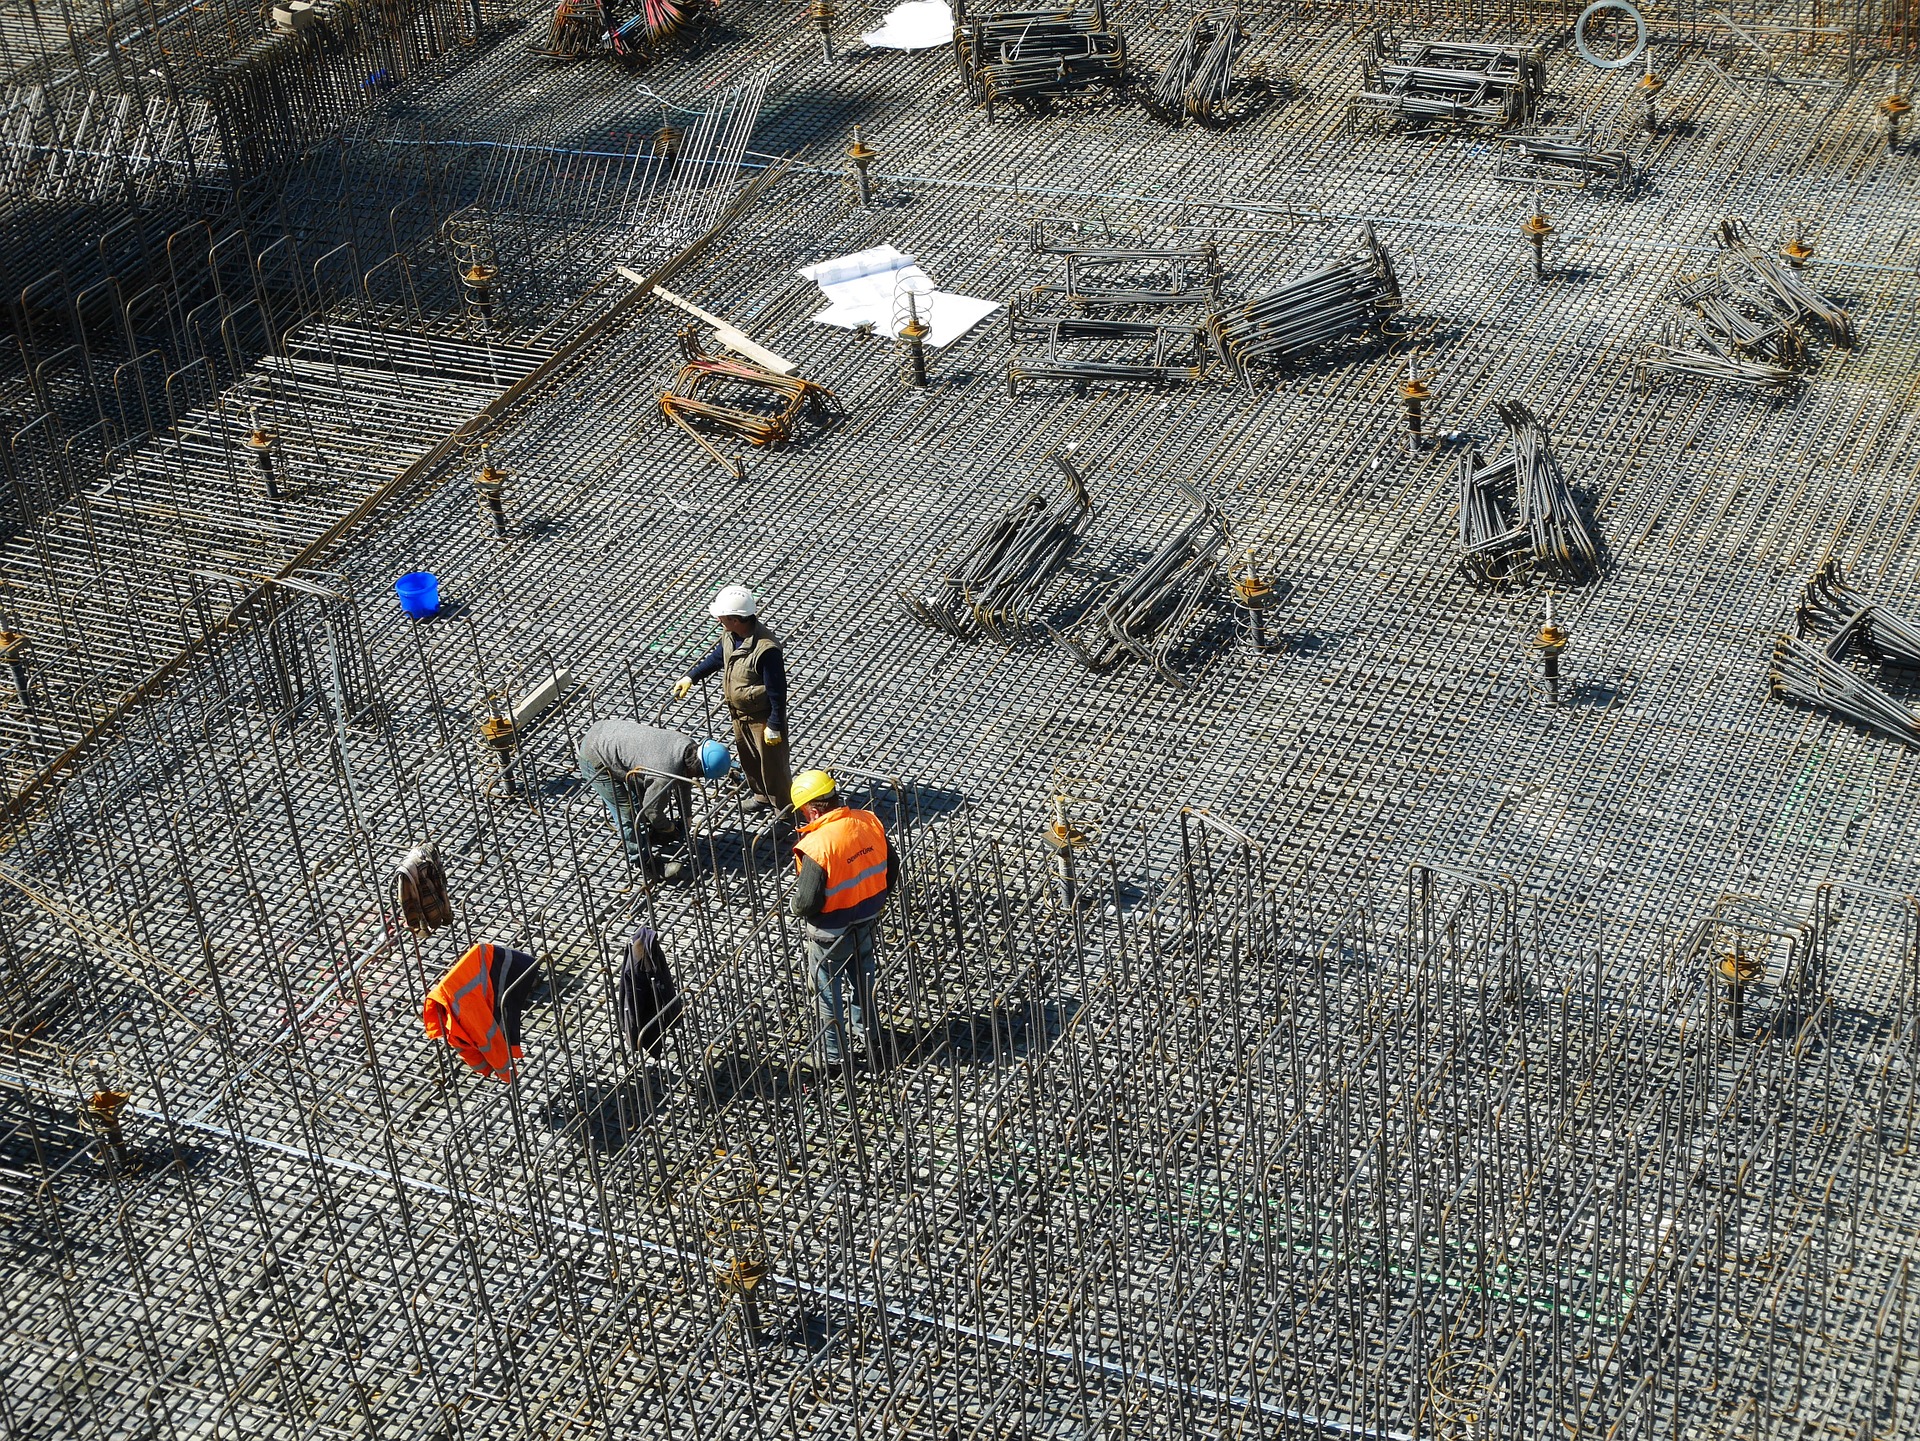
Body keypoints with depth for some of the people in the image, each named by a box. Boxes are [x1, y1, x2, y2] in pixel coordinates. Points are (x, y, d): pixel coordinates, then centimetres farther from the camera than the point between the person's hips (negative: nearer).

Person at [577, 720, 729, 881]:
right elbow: (653, 810, -14)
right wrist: (669, 827, 7)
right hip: (595, 760, -9)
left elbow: (684, 783, 13)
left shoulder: (689, 745, -7)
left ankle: (649, 834, 46)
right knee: (627, 813, -3)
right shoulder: (666, 775, -32)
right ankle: (641, 861, 14)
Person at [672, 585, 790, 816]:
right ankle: (761, 795, 48)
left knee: (772, 762, 7)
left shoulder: (766, 649, -35)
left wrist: (775, 726, -22)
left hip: (762, 716, -8)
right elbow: (717, 657, 14)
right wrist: (691, 677, 12)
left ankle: (785, 810, 24)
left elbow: (777, 690, -27)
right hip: (739, 712, 8)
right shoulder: (730, 635, -10)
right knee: (747, 756, 25)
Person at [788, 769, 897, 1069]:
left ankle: (833, 1054, 32)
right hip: (866, 923, 6)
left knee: (828, 991, 17)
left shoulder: (816, 845, -32)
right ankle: (872, 1041, 45)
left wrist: (797, 906, -4)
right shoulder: (870, 822, -12)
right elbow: (891, 869, 0)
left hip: (830, 934, -6)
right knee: (863, 980, 28)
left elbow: (807, 902, -28)